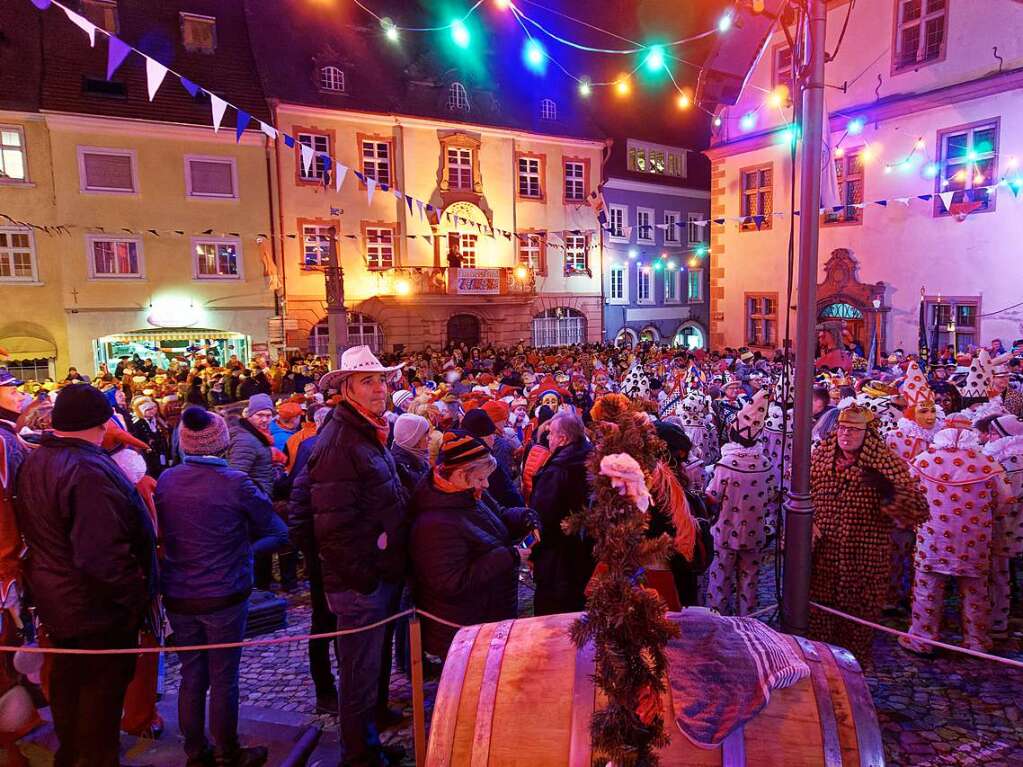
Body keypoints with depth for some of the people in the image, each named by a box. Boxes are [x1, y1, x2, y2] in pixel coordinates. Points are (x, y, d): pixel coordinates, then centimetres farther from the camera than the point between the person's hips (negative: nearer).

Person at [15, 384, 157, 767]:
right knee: (103, 687, 10)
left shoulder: (35, 461, 1)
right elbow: (102, 556, -34)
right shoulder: (88, 470, -30)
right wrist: (134, 596, -22)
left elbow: (34, 531, 11)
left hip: (55, 598, 10)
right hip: (95, 605, -10)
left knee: (68, 676, 26)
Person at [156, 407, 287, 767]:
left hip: (177, 597, 4)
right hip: (224, 596, -4)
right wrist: (247, 548, 6)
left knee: (191, 676, 17)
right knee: (223, 679, 10)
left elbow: (162, 534, 11)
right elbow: (280, 535, -10)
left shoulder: (165, 480, -4)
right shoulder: (235, 483, -17)